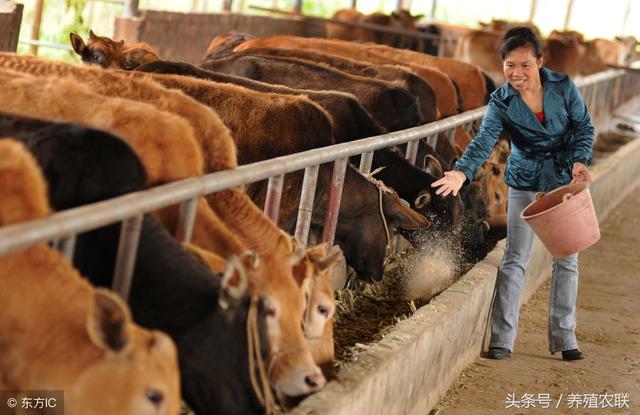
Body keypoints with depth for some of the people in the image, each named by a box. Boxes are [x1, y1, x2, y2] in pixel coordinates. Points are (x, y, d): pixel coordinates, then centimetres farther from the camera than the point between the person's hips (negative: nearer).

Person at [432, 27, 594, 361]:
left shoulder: (563, 87, -13)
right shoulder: (501, 102, -15)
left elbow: (584, 127, -3)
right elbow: (484, 140, -28)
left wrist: (580, 162, -20)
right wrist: (461, 172, -46)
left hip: (565, 178, 1)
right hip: (526, 180, -1)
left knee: (566, 258, 5)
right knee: (515, 258, -4)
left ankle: (564, 337, 16)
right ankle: (501, 339, 1)